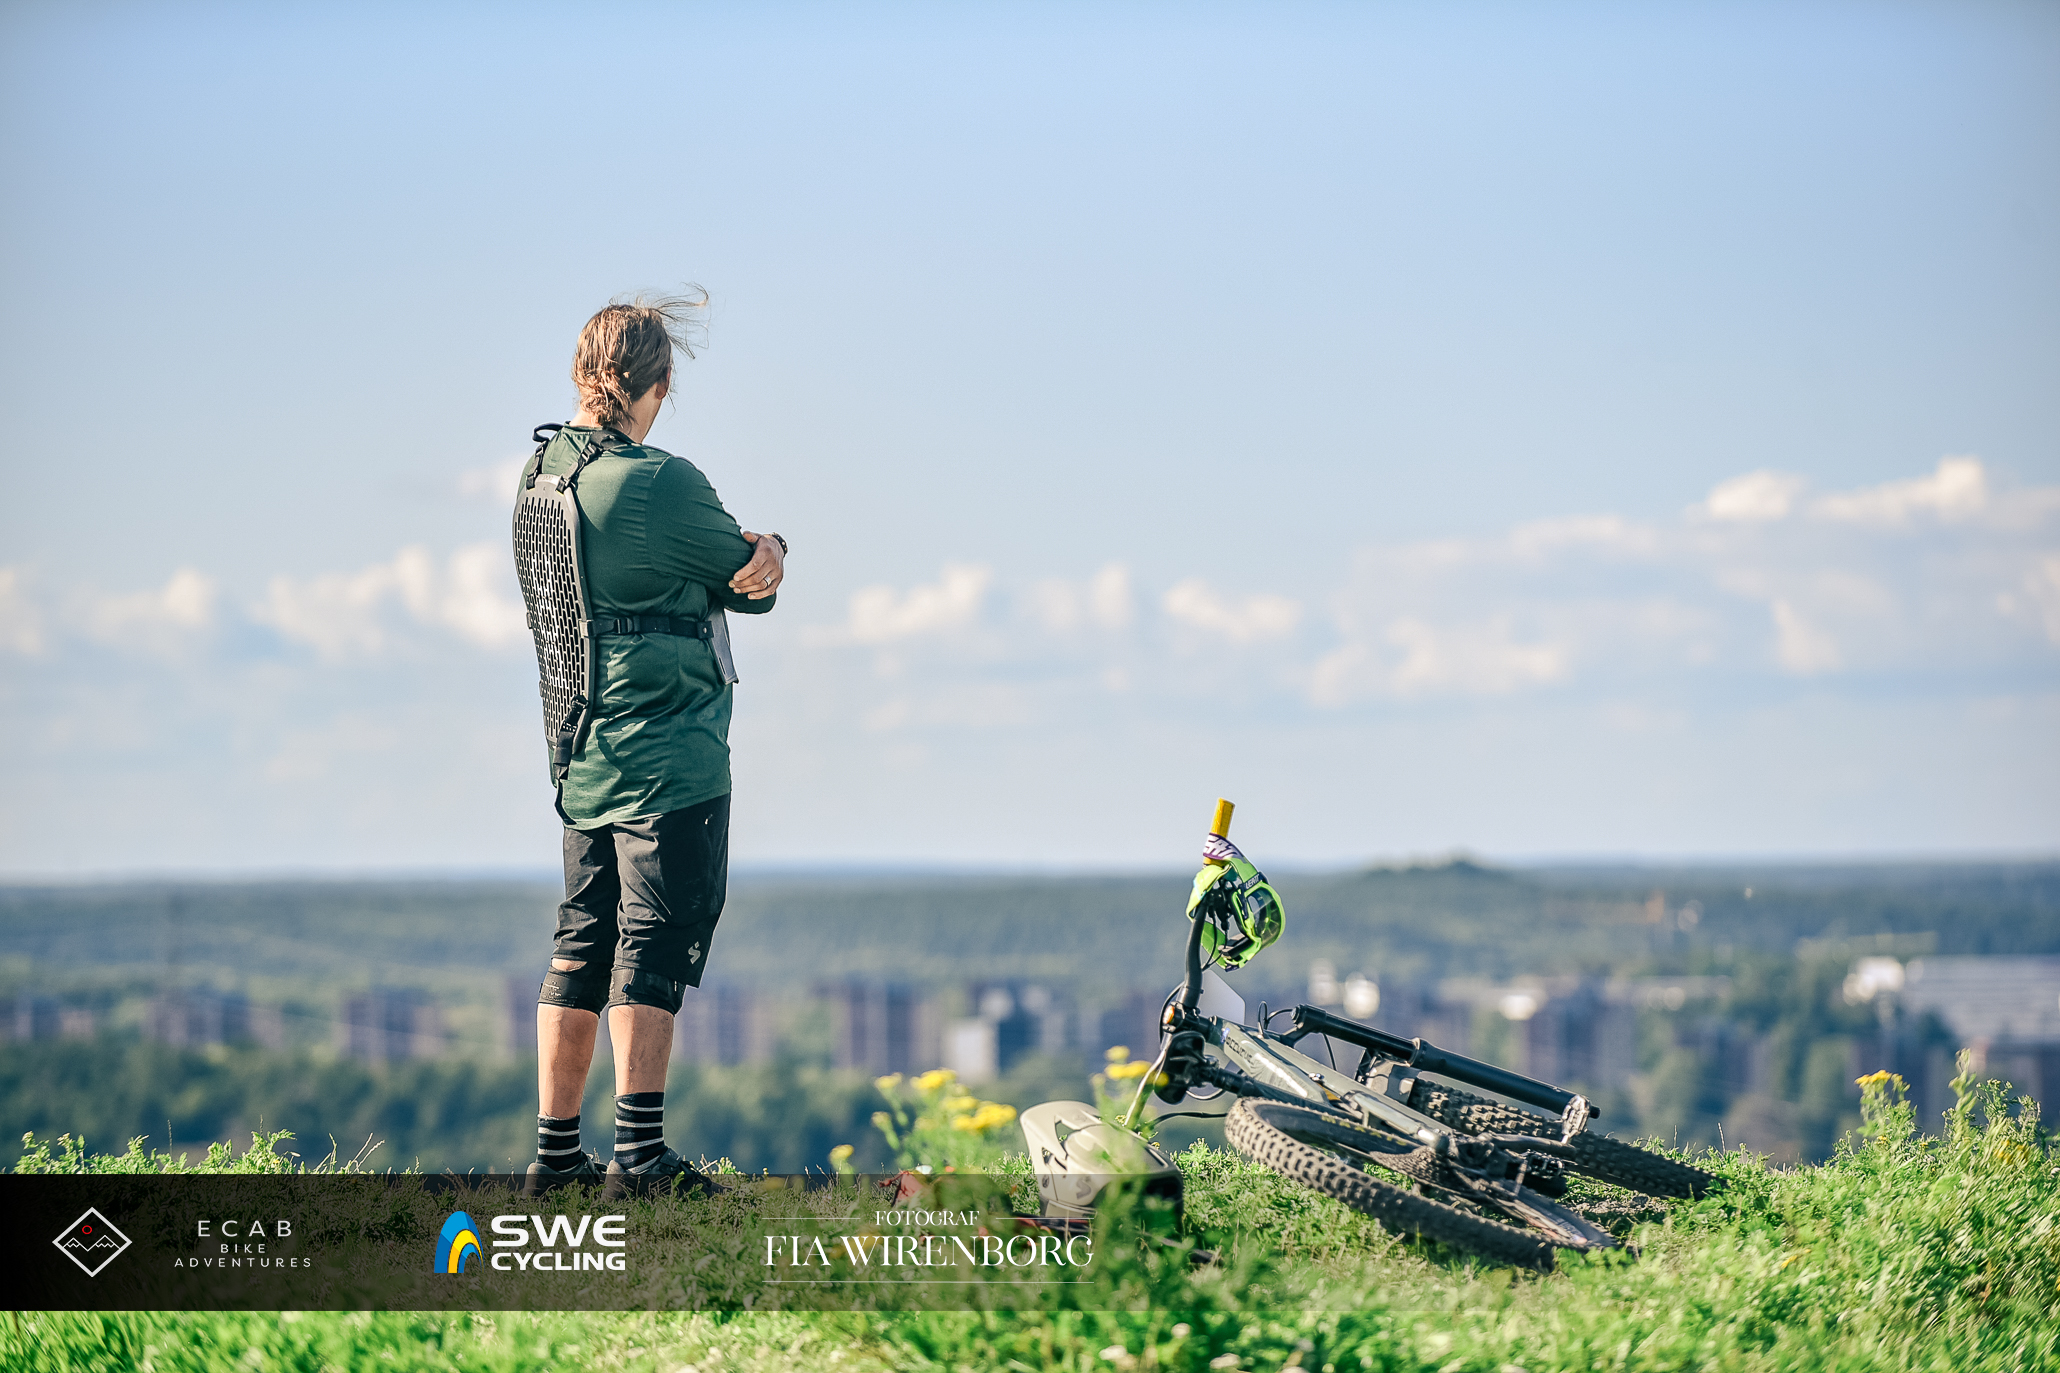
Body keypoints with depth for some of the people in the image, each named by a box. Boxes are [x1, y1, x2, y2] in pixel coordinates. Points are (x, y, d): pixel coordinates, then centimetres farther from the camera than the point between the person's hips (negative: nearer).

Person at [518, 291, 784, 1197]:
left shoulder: (545, 474, 9)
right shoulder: (660, 483, -16)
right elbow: (753, 587, -7)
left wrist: (757, 545, -9)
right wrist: (766, 553, 14)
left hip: (582, 762, 8)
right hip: (668, 757, -8)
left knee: (581, 946, 12)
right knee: (655, 949, -7)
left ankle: (555, 1152, 15)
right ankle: (639, 1155, -9)